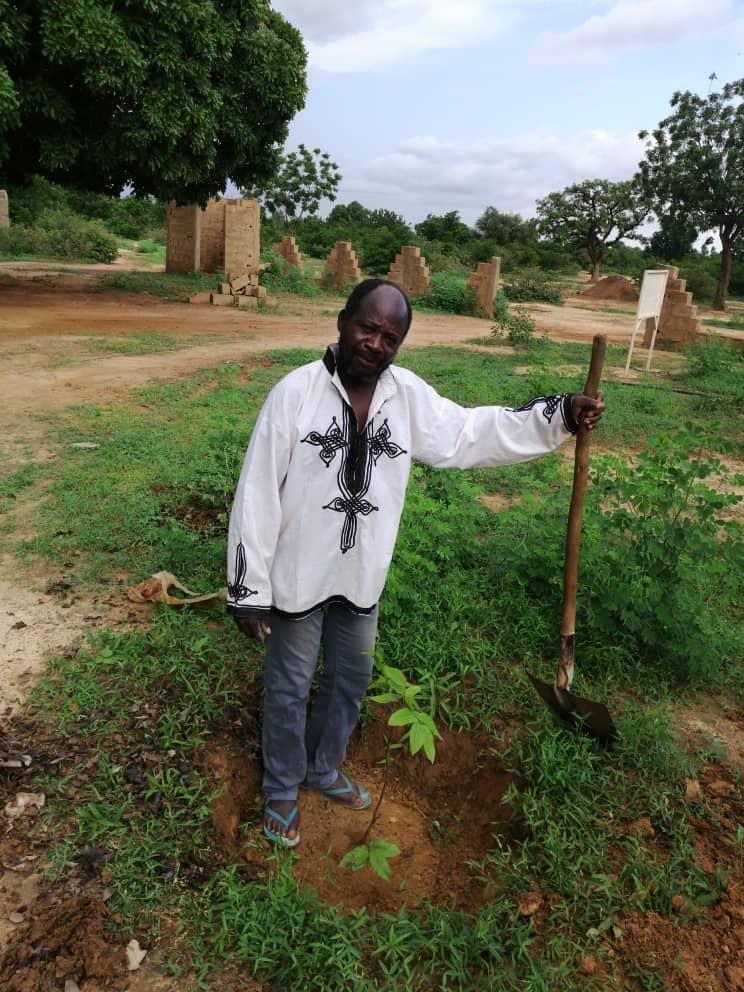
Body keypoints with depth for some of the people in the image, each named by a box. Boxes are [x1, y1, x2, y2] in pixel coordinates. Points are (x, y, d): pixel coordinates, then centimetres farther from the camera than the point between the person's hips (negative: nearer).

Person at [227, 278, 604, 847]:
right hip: (298, 577, -4)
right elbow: (258, 493, -16)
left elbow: (471, 433, 4)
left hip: (361, 577, 5)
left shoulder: (409, 396, -5)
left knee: (351, 679, 24)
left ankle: (324, 768, 52)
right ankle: (282, 790, 42)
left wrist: (558, 417, -5)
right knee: (289, 690, 15)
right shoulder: (296, 392, -18)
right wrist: (249, 588, -14)